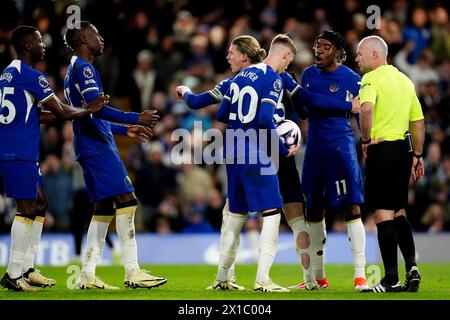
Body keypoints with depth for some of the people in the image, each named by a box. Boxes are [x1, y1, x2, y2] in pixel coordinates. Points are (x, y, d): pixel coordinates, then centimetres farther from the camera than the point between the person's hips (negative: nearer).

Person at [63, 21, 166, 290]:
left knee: (105, 207, 10)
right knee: (126, 200, -12)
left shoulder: (75, 70, 21)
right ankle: (132, 272, -16)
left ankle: (88, 275, 9)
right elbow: (97, 108, -21)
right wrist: (137, 119, -20)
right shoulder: (83, 69, -10)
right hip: (98, 148, -10)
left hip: (92, 148, 10)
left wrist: (125, 130, 27)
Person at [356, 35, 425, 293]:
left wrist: (365, 140, -17)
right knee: (398, 212, 18)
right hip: (404, 147, 8)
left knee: (384, 214, -4)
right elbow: (419, 121, 17)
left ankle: (391, 279, -4)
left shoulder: (372, 78, -9)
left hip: (381, 149, -8)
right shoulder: (404, 80, 16)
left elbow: (366, 108, -29)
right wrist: (417, 155, 21)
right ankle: (412, 267, 8)